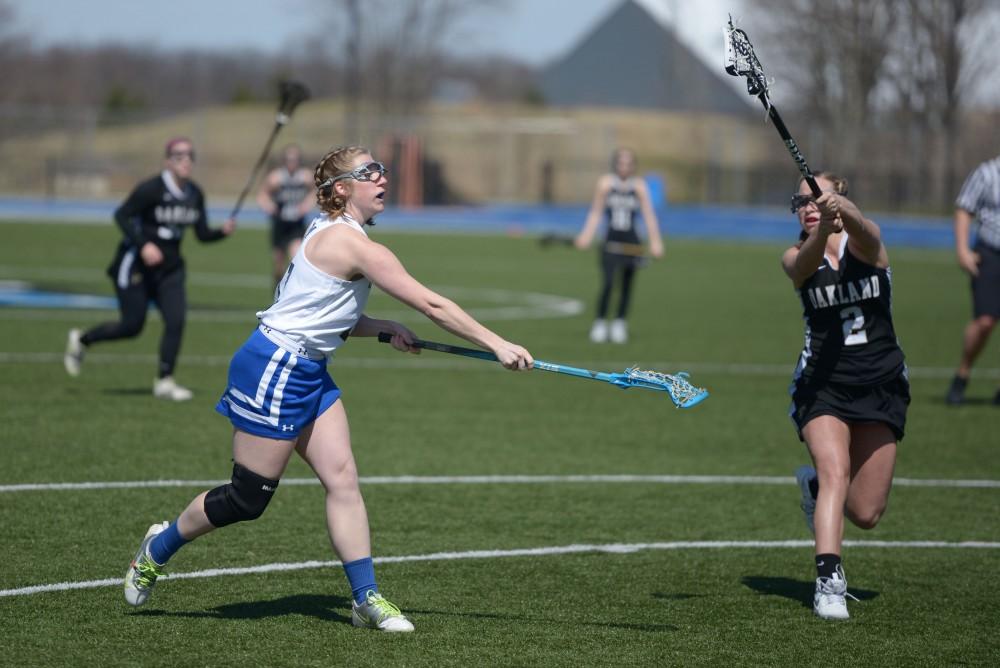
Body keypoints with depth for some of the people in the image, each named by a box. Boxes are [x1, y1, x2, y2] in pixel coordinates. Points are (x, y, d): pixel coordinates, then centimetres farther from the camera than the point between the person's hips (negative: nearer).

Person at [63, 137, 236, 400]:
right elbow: (121, 215, -15)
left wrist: (223, 231, -14)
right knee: (132, 325, -2)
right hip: (136, 265, -6)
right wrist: (143, 245, -26)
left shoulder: (195, 195, 3)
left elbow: (203, 234, 6)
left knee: (176, 320, -9)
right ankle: (81, 340, 24)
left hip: (169, 268, 6)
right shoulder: (151, 189, -16)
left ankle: (164, 382, 1)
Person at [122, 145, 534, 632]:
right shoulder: (353, 245, -20)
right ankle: (157, 549, 20)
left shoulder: (333, 236, 10)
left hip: (308, 373, 10)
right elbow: (432, 305, -21)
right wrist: (496, 345, -18)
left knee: (342, 478, 1)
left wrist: (383, 329, 1)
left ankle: (366, 598, 1)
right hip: (273, 372, -10)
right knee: (247, 497, -1)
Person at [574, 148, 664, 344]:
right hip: (611, 242, -2)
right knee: (607, 283, -13)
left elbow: (649, 216, 0)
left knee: (627, 286, 5)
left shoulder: (639, 186, 1)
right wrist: (586, 236, -3)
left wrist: (655, 241, -8)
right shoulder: (605, 183, 0)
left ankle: (619, 324, 17)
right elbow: (595, 213, 6)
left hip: (631, 244, 2)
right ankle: (600, 324, -2)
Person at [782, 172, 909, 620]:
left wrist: (841, 210, -52)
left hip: (881, 384, 1)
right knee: (835, 472, -27)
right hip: (822, 383, -1)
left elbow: (865, 234, -28)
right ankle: (828, 582, -32)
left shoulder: (864, 243, -3)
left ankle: (815, 484, 35)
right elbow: (807, 262, -26)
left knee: (865, 514, 3)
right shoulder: (795, 259, 0)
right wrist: (823, 229, -49)